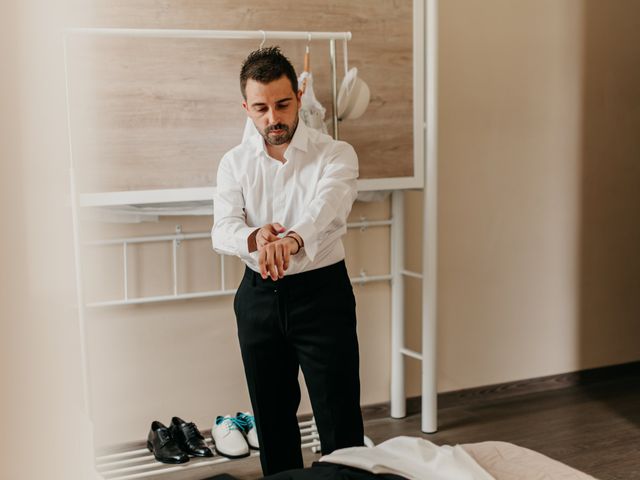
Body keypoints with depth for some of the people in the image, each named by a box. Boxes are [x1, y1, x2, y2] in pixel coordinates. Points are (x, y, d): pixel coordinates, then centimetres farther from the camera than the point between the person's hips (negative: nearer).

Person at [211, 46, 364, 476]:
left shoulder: (335, 154, -8)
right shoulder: (235, 162, 2)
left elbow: (326, 205, -29)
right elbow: (222, 230, -12)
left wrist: (291, 240, -52)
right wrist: (253, 238, -37)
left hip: (321, 292, -3)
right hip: (258, 296, 4)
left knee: (340, 421, 0)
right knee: (272, 418, 16)